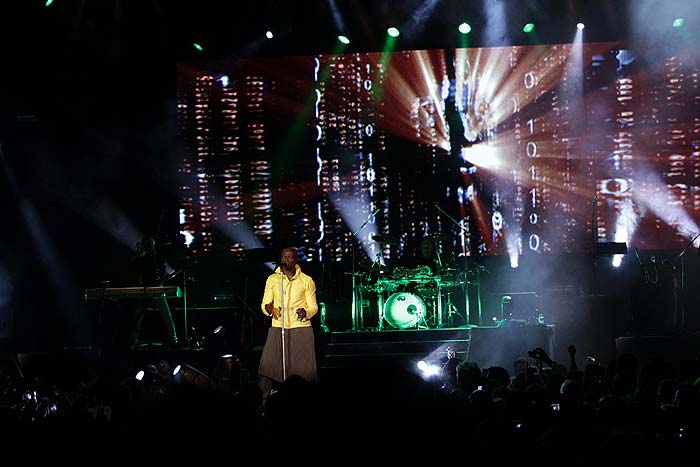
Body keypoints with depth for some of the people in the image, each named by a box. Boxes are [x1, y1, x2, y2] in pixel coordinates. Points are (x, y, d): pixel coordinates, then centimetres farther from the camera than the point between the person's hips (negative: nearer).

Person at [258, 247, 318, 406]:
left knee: (303, 369, -4)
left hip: (301, 328, -1)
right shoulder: (272, 279, 10)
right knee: (268, 366, -6)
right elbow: (264, 303, 9)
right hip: (277, 328, 1)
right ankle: (264, 402, 2)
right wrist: (268, 309, -15)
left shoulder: (306, 281, 6)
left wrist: (306, 312, -16)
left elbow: (313, 306, 7)